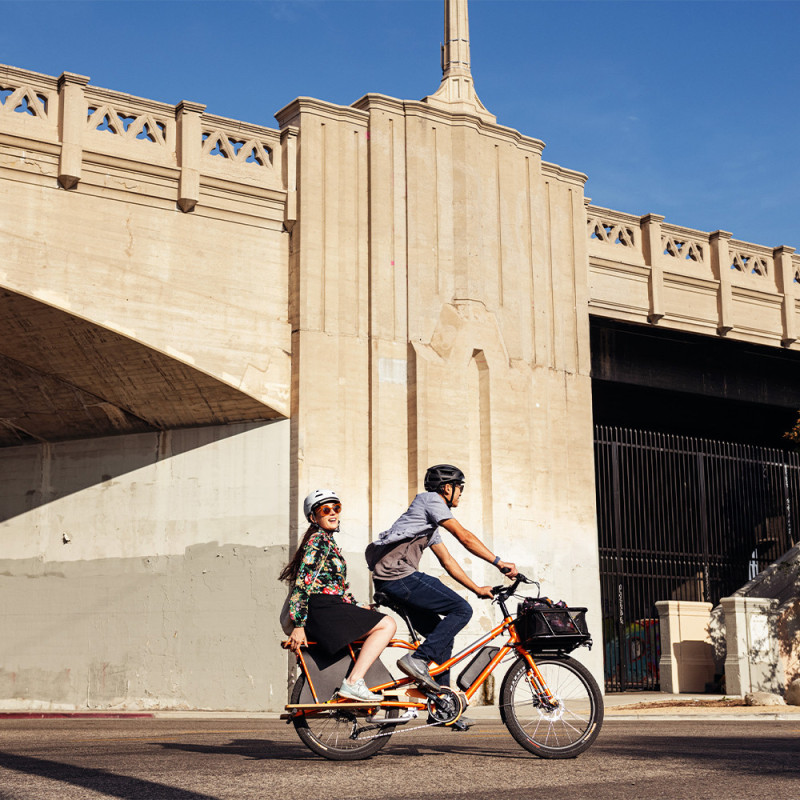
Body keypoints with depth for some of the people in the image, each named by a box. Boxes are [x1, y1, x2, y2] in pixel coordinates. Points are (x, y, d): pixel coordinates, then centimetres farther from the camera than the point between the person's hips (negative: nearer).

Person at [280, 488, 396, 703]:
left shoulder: (328, 541, 23)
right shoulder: (319, 541, -7)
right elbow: (302, 584, -16)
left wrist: (359, 608, 24)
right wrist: (299, 626, -22)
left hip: (332, 609, 10)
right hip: (323, 611, -10)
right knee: (387, 625, -18)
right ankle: (353, 683, -23)